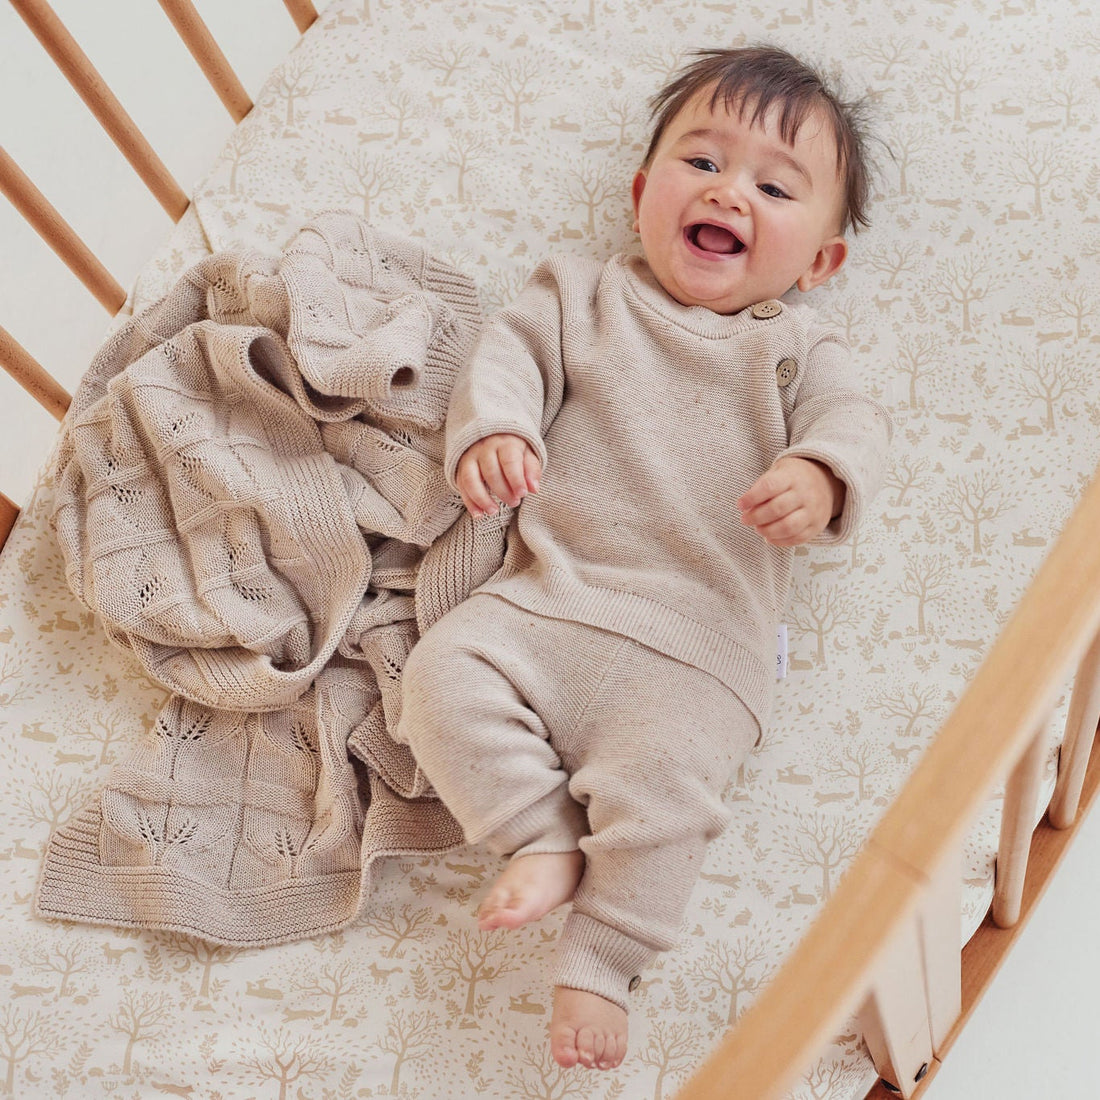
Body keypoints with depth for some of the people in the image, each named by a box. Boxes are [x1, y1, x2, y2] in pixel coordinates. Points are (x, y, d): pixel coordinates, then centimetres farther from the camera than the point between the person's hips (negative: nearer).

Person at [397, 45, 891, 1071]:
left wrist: (817, 474, -25)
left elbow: (852, 421, 0)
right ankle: (544, 837, -5)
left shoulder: (795, 349, 14)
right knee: (442, 674, -18)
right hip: (544, 597, 3)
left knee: (659, 777, -23)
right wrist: (490, 429, -17)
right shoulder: (583, 295, 17)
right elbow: (512, 352, 6)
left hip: (695, 643, -2)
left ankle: (598, 963, -5)